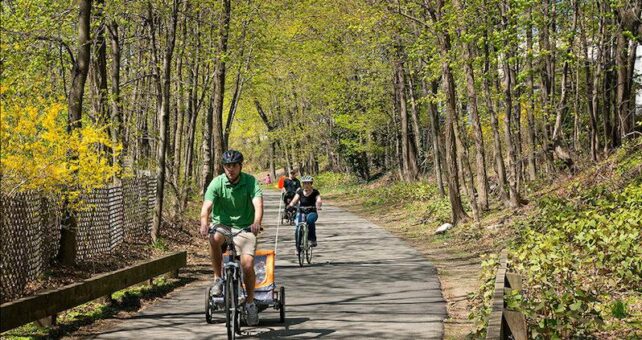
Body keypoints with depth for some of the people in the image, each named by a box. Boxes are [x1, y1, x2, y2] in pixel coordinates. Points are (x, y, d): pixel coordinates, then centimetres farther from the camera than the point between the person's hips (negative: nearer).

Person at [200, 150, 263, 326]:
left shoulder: (250, 181, -11)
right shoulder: (217, 183, -10)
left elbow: (258, 203, -24)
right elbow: (206, 206, -21)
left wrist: (257, 222, -45)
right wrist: (204, 223, -43)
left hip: (244, 227, 0)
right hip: (222, 224, 0)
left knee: (248, 264, -17)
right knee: (214, 239, -35)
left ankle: (250, 303, 5)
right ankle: (218, 279, -15)